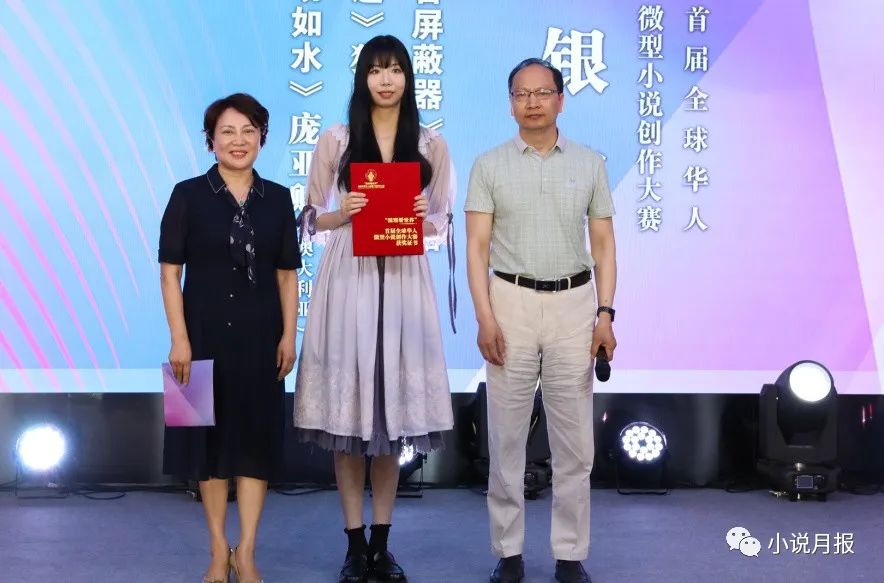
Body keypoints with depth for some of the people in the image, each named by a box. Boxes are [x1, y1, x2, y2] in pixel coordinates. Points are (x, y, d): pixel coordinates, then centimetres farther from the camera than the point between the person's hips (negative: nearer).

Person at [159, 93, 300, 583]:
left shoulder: (277, 199, 5)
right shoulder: (189, 195, -3)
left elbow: (287, 274, 7)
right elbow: (170, 271, -5)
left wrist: (289, 335, 0)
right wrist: (179, 338, -11)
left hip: (260, 334, 2)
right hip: (205, 332, -2)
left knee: (257, 434, 4)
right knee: (209, 433, 6)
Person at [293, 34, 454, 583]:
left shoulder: (431, 145, 7)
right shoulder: (335, 141, 4)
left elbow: (443, 220, 11)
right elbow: (313, 216, 7)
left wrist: (425, 218, -11)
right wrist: (341, 214, -13)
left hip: (405, 281, 1)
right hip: (348, 277, -1)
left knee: (395, 407, 5)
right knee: (348, 405, 0)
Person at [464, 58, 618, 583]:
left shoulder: (589, 164, 7)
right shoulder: (490, 165, 2)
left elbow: (604, 244, 7)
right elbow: (477, 247, -1)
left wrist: (605, 314, -3)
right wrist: (485, 318, -11)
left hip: (574, 304, 1)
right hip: (511, 303, -1)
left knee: (574, 439, 4)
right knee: (507, 436, 4)